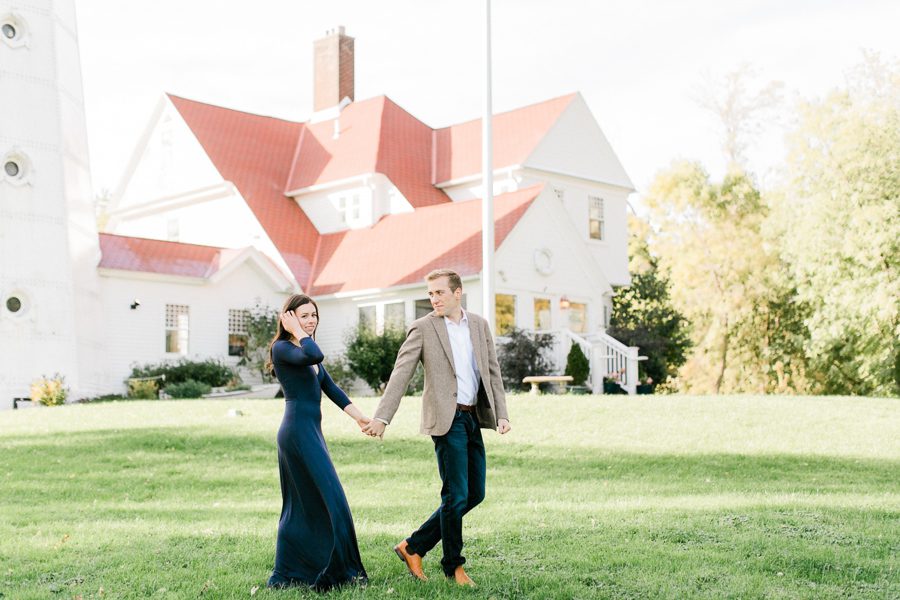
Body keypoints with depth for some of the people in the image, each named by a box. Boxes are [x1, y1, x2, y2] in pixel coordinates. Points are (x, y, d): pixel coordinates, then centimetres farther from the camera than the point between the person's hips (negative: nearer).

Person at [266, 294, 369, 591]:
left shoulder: (303, 349, 18)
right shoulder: (282, 348, -10)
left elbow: (331, 388, 16)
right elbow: (315, 356, -31)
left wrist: (359, 416, 11)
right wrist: (297, 332, -15)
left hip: (309, 432, 10)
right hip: (299, 431, -10)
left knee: (300, 504, 12)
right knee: (329, 499, -8)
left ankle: (286, 575, 19)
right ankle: (336, 571, -2)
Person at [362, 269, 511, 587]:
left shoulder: (479, 324, 11)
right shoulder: (423, 328, -4)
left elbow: (492, 370, 14)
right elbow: (400, 374, -9)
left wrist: (501, 414, 4)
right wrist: (381, 418, -18)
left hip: (474, 418, 6)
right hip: (447, 419, -6)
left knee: (475, 494, 9)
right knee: (456, 495, -5)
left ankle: (414, 546, 19)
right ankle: (453, 566, 14)